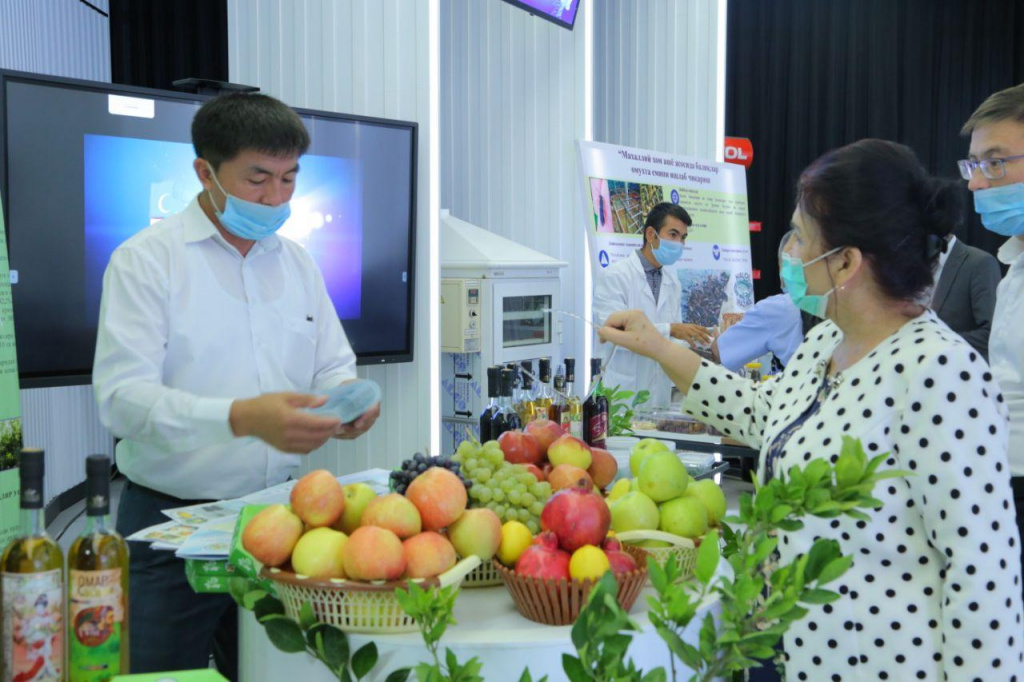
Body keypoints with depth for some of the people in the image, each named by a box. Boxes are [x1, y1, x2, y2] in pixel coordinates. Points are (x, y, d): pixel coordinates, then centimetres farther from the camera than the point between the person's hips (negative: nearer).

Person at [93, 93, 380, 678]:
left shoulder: (297, 262, 10)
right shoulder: (146, 260, -7)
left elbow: (335, 364, 15)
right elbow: (123, 397, -18)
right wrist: (242, 418, -32)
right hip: (172, 523, -5)